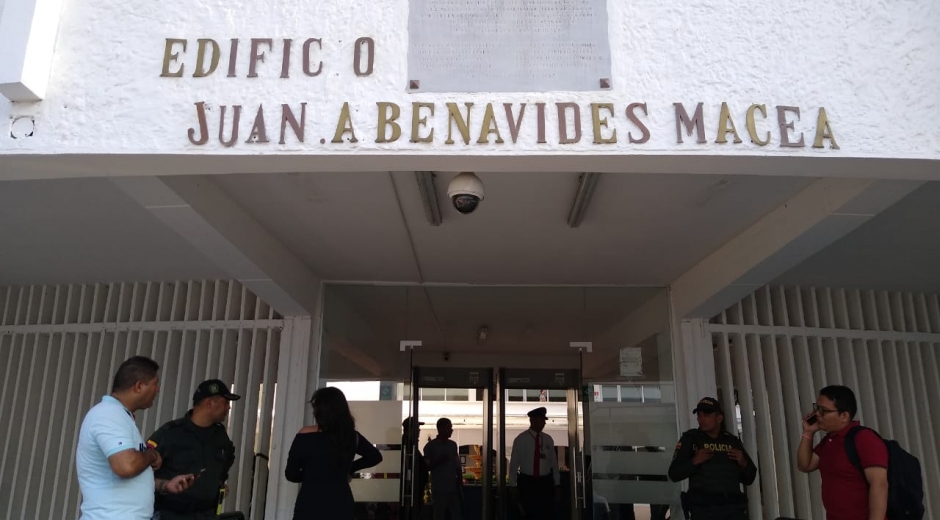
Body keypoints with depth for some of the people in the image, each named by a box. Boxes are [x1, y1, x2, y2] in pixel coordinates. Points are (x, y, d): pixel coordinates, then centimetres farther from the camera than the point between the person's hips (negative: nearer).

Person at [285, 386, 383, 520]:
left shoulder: (306, 435, -9)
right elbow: (375, 456, 20)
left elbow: (291, 474, 1)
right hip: (342, 506, 4)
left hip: (310, 507, -4)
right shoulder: (353, 437, 3)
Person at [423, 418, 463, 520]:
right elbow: (427, 466, -4)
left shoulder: (453, 445, 12)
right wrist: (439, 461, -19)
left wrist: (461, 483, 8)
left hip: (454, 487, 4)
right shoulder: (430, 446, -3)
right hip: (439, 488, -4)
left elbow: (457, 466, 14)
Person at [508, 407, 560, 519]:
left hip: (546, 482, 3)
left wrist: (557, 484, 9)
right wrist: (512, 485, -3)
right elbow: (514, 463, -2)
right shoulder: (521, 439, -5)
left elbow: (554, 462, 10)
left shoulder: (548, 440, 6)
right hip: (527, 482, -3)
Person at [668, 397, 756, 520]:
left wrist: (743, 464, -1)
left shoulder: (733, 441, 14)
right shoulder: (690, 439, 5)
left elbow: (749, 479, 19)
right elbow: (674, 474, 0)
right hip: (703, 508, -3)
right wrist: (694, 461, -14)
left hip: (733, 507, 3)